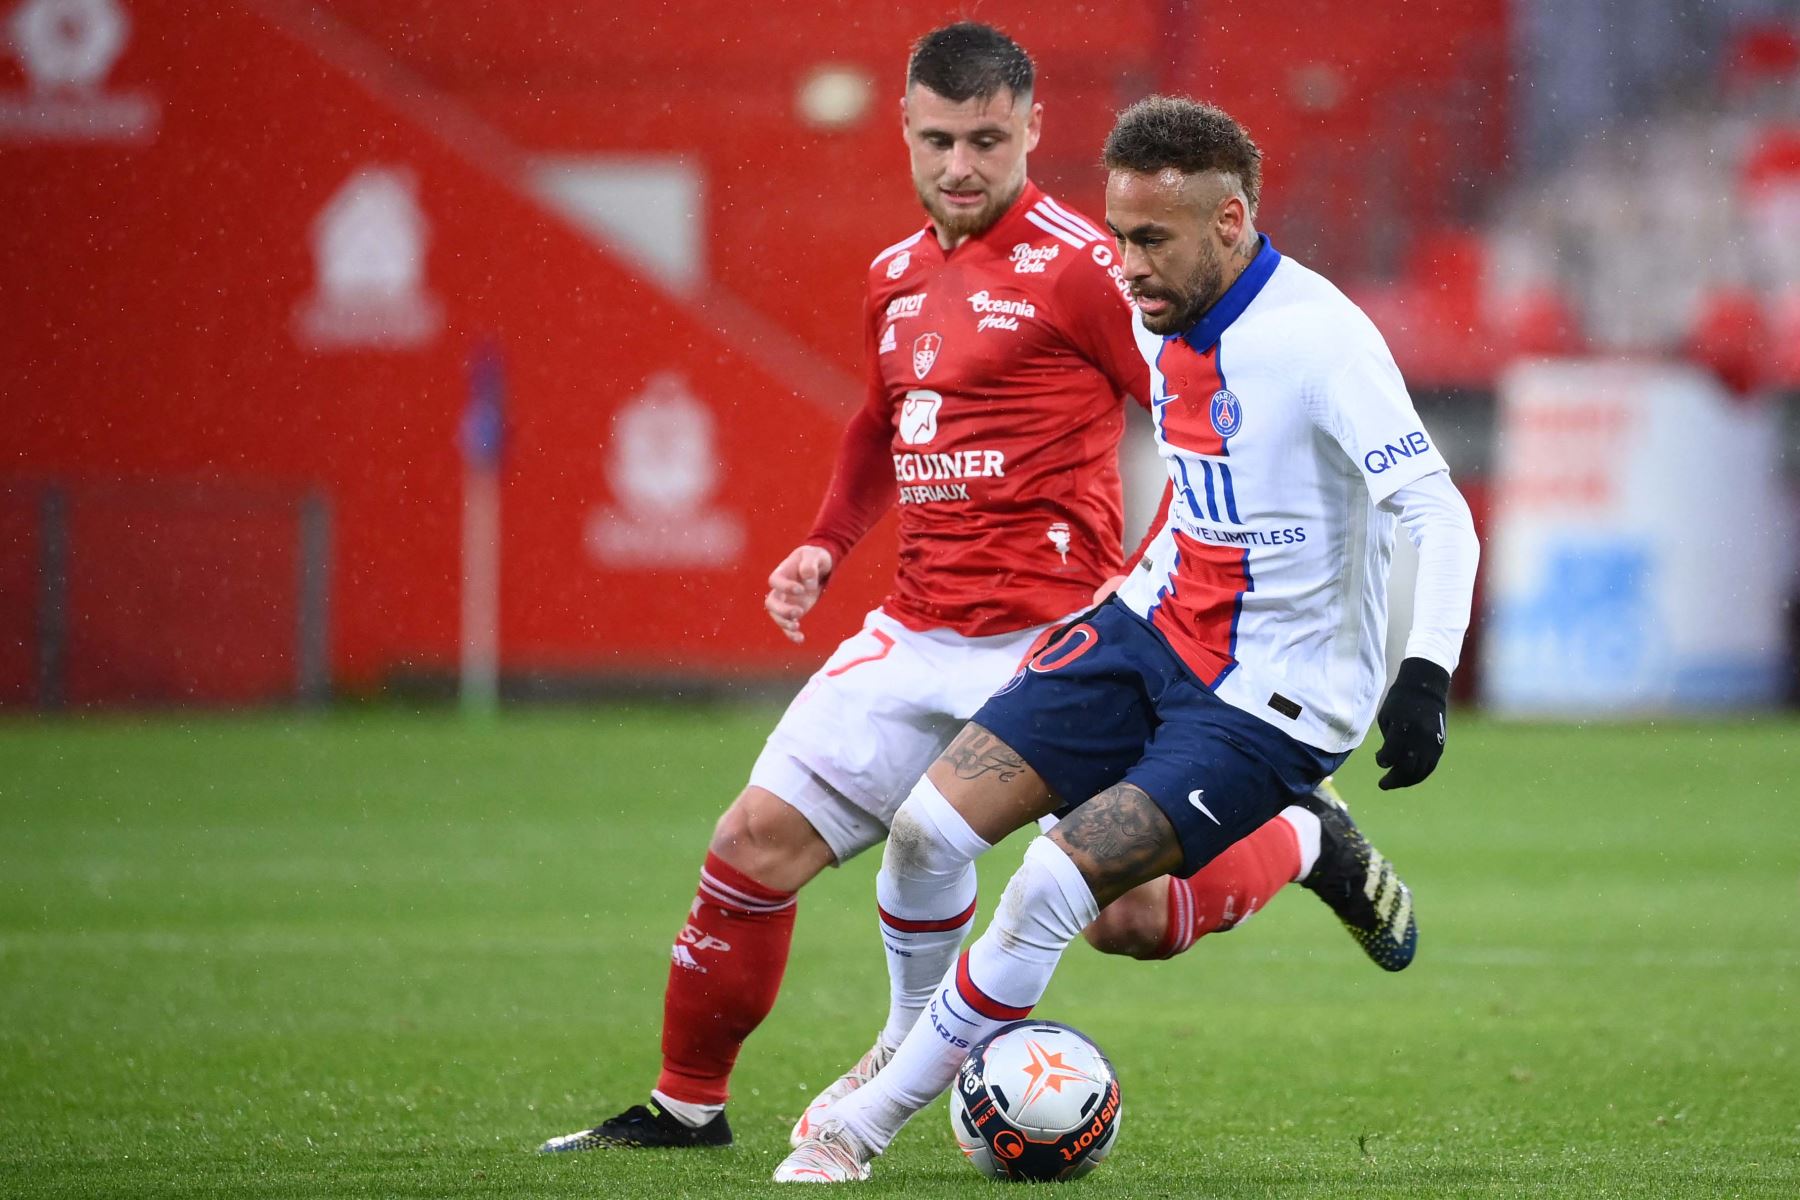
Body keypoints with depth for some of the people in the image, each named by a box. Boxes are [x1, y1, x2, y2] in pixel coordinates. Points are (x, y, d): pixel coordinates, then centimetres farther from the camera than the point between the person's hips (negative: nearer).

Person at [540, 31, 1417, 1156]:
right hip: (918, 633, 6)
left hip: (1052, 641, -6)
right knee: (758, 839, -3)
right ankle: (688, 1106, 12)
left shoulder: (1077, 264, -10)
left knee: (1133, 918, -9)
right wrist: (826, 544, 16)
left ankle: (1307, 840, 21)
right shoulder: (897, 275, 13)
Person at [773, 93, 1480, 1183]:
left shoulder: (1318, 338, -23)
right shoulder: (1162, 315, 1)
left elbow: (1439, 512, -29)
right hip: (1155, 626, 7)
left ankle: (867, 1124, -2)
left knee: (1052, 888, -19)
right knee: (930, 825, -7)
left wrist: (1427, 674, -42)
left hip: (1274, 701, -7)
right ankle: (907, 1042, 22)